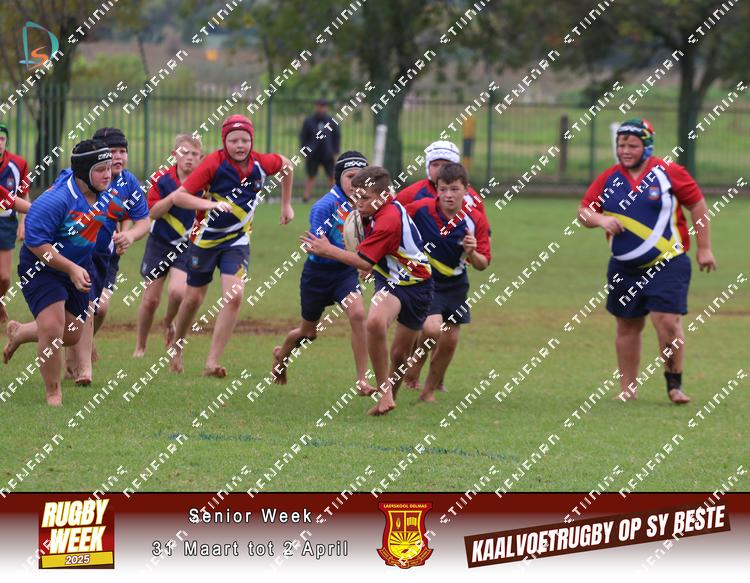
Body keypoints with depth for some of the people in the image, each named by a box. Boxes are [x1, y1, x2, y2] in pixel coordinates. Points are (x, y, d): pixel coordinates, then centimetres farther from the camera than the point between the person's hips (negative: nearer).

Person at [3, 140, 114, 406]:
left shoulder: (107, 198, -6)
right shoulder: (56, 199, -29)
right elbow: (36, 243, -27)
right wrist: (71, 268, -30)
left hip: (78, 269, 7)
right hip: (41, 269, -7)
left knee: (72, 335, 13)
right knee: (52, 329, -20)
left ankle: (18, 333, 43)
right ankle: (53, 393, 2)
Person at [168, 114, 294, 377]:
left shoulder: (261, 164, -11)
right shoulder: (214, 163, -21)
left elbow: (287, 165, 14)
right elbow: (179, 196, -25)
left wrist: (286, 205, 18)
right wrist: (210, 204, -40)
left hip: (237, 240, 2)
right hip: (205, 238, -2)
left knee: (234, 297, -17)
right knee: (193, 299, 10)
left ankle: (212, 363, -14)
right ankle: (176, 350, 36)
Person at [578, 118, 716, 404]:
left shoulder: (669, 174, -6)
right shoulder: (608, 179, 5)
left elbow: (698, 206, 1)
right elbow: (583, 211, 9)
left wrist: (704, 249, 1)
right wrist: (600, 219, -14)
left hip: (667, 264, -4)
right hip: (624, 268, 4)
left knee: (668, 322, -14)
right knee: (627, 327, 9)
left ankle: (674, 384, 2)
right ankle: (627, 389, 19)